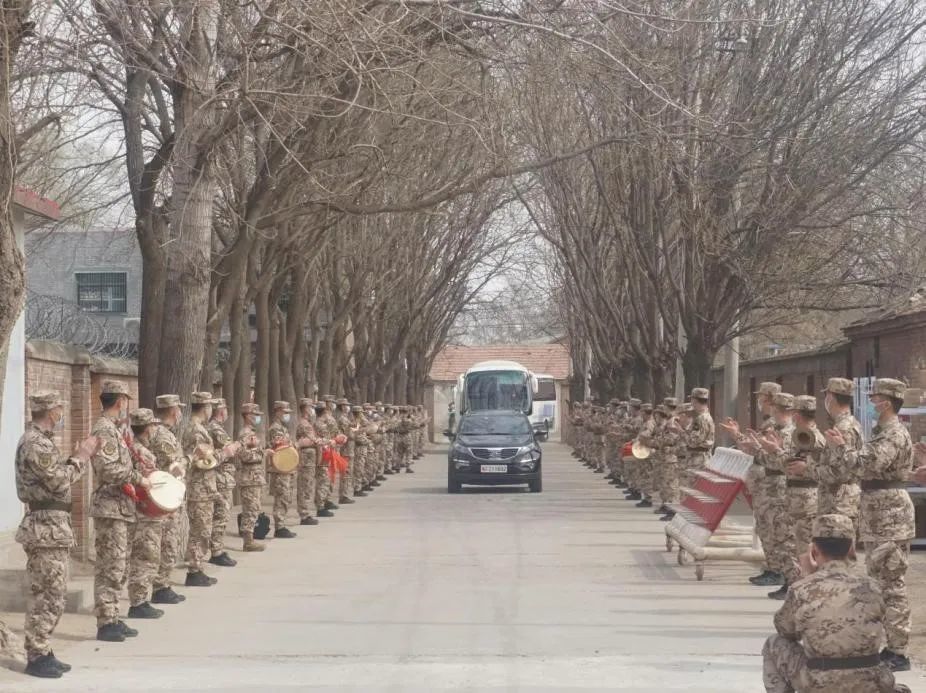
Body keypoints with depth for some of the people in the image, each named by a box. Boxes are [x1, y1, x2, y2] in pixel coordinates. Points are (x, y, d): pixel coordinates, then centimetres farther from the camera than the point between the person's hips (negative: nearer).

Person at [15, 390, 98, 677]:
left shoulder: (40, 440, 17)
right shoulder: (36, 443, -17)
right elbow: (59, 482, -20)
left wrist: (79, 457, 10)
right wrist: (81, 457, -9)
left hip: (51, 526, 11)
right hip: (47, 527, -11)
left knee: (50, 594, 14)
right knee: (49, 595, -7)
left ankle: (42, 651, 19)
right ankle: (36, 657, -2)